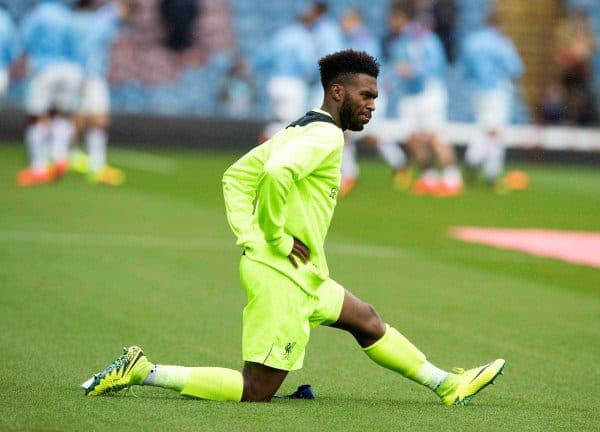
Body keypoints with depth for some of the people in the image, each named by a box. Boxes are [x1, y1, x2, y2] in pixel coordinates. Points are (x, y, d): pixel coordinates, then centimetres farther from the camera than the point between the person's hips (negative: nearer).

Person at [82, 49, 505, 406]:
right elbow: (277, 171, -33)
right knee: (256, 391, -7)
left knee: (366, 320, 24)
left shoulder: (298, 131, 15)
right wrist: (277, 237, -21)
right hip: (283, 275, -11)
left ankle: (447, 386, 35)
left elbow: (236, 176, 15)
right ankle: (141, 372, -7)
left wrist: (250, 237, 6)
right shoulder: (326, 136, -14)